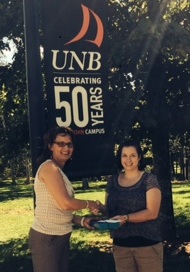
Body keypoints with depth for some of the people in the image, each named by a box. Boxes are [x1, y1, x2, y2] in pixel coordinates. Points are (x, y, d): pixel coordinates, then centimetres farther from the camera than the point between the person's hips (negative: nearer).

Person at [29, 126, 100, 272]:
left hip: (61, 237, 9)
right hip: (47, 238, -9)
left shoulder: (58, 171, 13)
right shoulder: (49, 167, -15)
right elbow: (66, 204, -21)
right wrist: (89, 204, -6)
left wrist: (81, 220, 2)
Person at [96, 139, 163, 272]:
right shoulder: (113, 180, 6)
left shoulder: (149, 179, -7)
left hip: (147, 244, -4)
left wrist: (126, 218, -26)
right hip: (120, 244, 4)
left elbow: (152, 212, -14)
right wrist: (100, 208, -9)